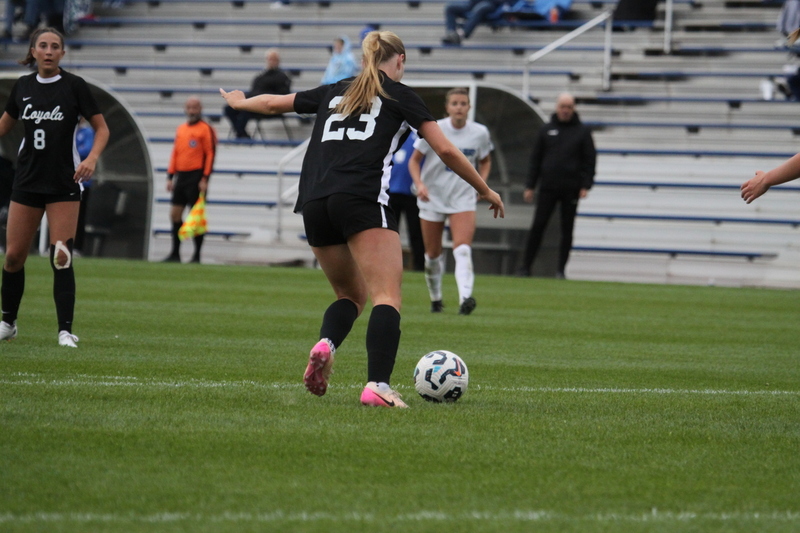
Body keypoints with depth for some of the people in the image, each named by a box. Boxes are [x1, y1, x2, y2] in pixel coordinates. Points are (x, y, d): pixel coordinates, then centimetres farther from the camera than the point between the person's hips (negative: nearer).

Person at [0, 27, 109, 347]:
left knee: (61, 257, -10)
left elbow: (102, 128, -1)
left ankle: (65, 330, -6)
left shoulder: (74, 86, -5)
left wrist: (92, 158, -18)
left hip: (64, 183, -4)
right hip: (27, 182, 4)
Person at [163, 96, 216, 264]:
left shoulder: (206, 129, -5)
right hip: (181, 177, 7)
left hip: (196, 177, -7)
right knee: (175, 214, 6)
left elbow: (210, 154, -9)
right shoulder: (180, 129, 16)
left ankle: (197, 255, 2)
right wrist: (170, 177, 13)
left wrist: (205, 179, -16)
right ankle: (175, 254, 13)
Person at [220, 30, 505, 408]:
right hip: (362, 200, -5)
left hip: (314, 204, 6)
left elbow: (274, 103, 37)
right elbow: (446, 151, 9)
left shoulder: (334, 92, 25)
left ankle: (324, 345, -10)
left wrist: (239, 102, 59)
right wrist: (485, 191, 22)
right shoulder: (399, 95, 12)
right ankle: (377, 385, -31)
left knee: (350, 295, 21)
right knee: (387, 298, -10)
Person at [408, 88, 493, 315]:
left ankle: (465, 298, -35)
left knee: (463, 249, -21)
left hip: (463, 199, 0)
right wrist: (419, 184, -18)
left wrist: (481, 183, -3)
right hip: (432, 198, 0)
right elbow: (414, 161, -1)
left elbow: (485, 162, 15)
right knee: (433, 255, 9)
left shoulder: (480, 133, -3)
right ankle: (435, 298, 31)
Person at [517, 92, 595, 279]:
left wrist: (586, 185, -6)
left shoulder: (582, 131, 5)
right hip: (547, 187, 1)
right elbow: (536, 159, 11)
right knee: (538, 226, -2)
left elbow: (590, 159, 4)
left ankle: (561, 269, 8)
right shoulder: (546, 130, 9)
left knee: (567, 230, 2)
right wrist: (530, 186, 6)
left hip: (571, 190, -1)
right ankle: (525, 266, 2)